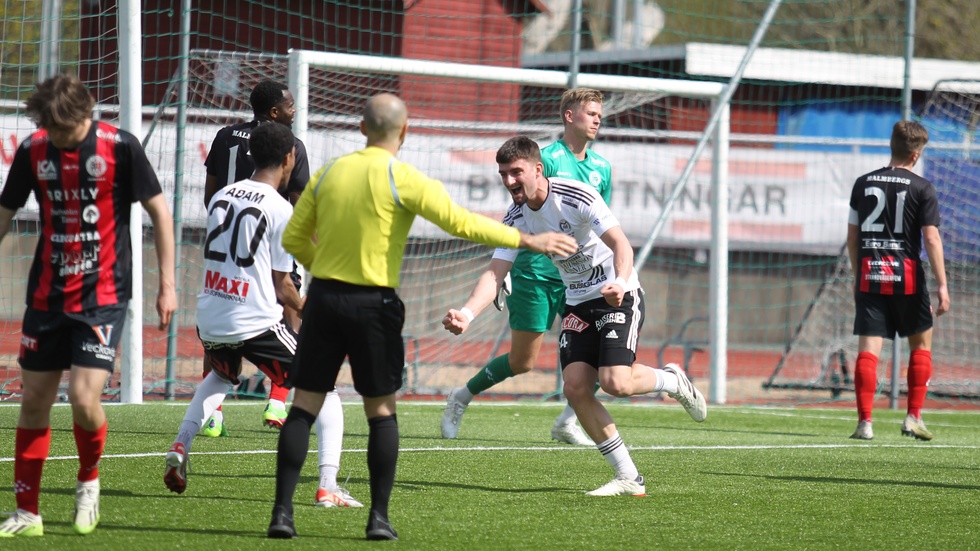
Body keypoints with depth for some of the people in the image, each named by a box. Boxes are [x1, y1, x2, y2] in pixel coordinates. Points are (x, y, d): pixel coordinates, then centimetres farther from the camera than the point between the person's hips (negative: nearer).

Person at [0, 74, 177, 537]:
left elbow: (159, 211, -2)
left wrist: (167, 284, -3)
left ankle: (88, 480, 14)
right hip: (46, 295, 4)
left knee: (84, 399, -15)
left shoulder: (120, 147, -10)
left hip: (103, 296, -4)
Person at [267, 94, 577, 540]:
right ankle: (379, 517, 6)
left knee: (304, 405, 4)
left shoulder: (329, 173, 5)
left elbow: (293, 239, 9)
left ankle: (282, 511, -4)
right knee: (381, 410, 8)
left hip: (324, 299, 3)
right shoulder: (403, 179, -9)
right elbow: (461, 223, -11)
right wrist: (527, 241, -4)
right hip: (373, 304, -3)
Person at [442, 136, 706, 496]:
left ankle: (672, 380, 12)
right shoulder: (515, 220, -2)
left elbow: (620, 242, -26)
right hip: (578, 303, 6)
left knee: (614, 382, -23)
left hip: (619, 296, -6)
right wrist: (467, 313, -28)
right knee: (575, 388, -9)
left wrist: (620, 282, -47)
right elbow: (495, 273, -10)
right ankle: (629, 479, -1)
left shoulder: (576, 196, -20)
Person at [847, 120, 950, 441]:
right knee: (921, 343, 15)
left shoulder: (863, 184, 8)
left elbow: (852, 235, 12)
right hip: (906, 276, -2)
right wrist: (942, 285, -8)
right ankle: (914, 417, 11)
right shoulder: (922, 188, -4)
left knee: (868, 349, -1)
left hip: (869, 275, 3)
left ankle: (864, 422, -10)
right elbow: (931, 237, -9)